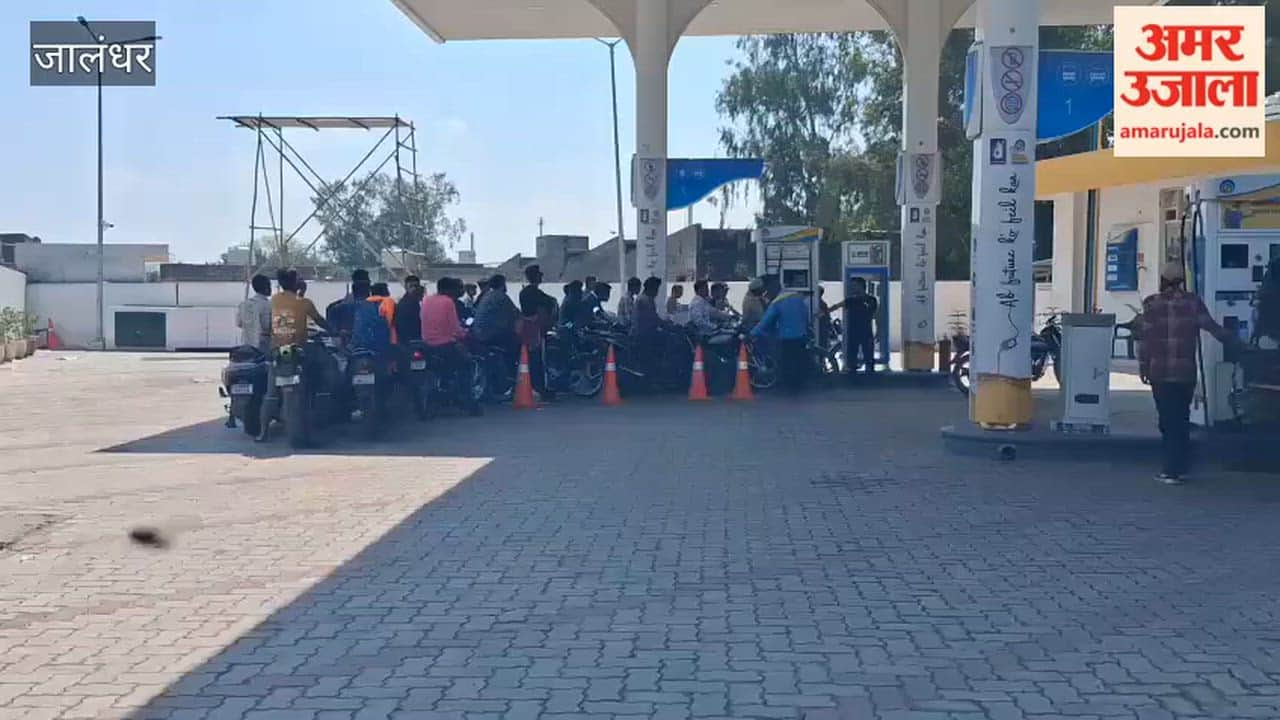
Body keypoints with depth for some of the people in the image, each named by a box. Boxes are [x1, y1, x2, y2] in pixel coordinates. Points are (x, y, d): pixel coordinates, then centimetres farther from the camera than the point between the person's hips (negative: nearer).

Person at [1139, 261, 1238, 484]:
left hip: (1160, 372, -2)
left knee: (1168, 420, 2)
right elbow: (1211, 327, -3)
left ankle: (1173, 470, 0)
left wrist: (1143, 365, 1)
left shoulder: (1152, 304, -4)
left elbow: (1146, 338, -5)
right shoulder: (1193, 302, 1)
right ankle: (1181, 466, 19)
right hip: (1186, 372, 2)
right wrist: (1232, 343, 9)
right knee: (1182, 419, 15)